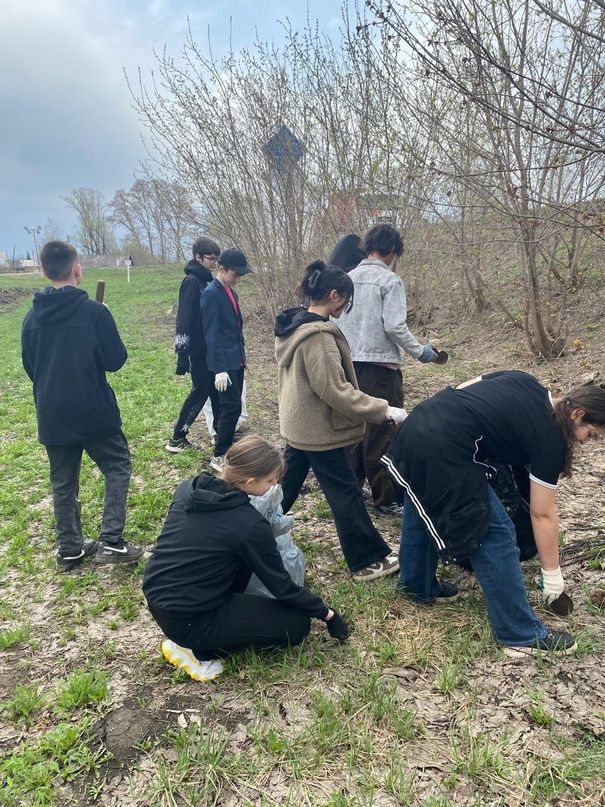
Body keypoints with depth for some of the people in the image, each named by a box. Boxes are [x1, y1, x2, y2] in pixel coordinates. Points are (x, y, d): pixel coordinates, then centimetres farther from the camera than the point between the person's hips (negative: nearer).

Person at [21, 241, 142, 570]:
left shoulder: (32, 316, 2)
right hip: (94, 413, -5)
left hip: (52, 417, 5)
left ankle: (69, 549, 24)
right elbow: (115, 360, -10)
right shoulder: (94, 311, -14)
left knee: (63, 482, 16)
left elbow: (28, 365, 11)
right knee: (118, 467, 11)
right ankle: (111, 542, 3)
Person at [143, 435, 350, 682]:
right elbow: (281, 585, -8)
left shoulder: (188, 488, -1)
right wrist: (326, 614, 7)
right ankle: (197, 649, 1)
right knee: (297, 625, 1)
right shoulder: (249, 524, -20)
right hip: (187, 620, -7)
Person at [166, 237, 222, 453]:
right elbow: (184, 319, -19)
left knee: (215, 390, 12)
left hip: (212, 348, 8)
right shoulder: (191, 281, -15)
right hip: (199, 350, -8)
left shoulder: (207, 280, 11)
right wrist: (182, 355, -22)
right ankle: (177, 438, 9)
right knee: (199, 392, -2)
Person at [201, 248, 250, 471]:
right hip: (224, 363, -9)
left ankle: (226, 446, 25)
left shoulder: (231, 292, 12)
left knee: (231, 407, 13)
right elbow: (211, 335, -19)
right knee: (232, 407, -8)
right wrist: (219, 369, -22)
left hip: (237, 360, 9)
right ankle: (219, 456, 2)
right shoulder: (211, 294, -15)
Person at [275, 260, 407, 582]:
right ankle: (368, 560, 13)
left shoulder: (292, 326, 6)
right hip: (320, 429, -10)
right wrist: (382, 409, -21)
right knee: (346, 494, 1)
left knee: (287, 485, 22)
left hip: (298, 424, 10)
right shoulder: (319, 335, -24)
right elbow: (335, 390, -25)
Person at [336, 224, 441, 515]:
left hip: (350, 364, 7)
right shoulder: (389, 280, -9)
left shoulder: (348, 279, 9)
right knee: (382, 433, 0)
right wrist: (419, 351, -3)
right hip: (380, 366, -6)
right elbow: (395, 327, -16)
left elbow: (337, 321, 8)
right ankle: (387, 498, 8)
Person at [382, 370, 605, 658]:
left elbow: (460, 390, 18)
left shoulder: (525, 382, 18)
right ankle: (521, 636, 16)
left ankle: (418, 588, 49)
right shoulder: (550, 440, -1)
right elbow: (542, 515, 4)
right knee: (495, 534, 3)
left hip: (417, 424, 10)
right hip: (442, 451, -9)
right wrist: (552, 574, 15)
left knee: (422, 513, 27)